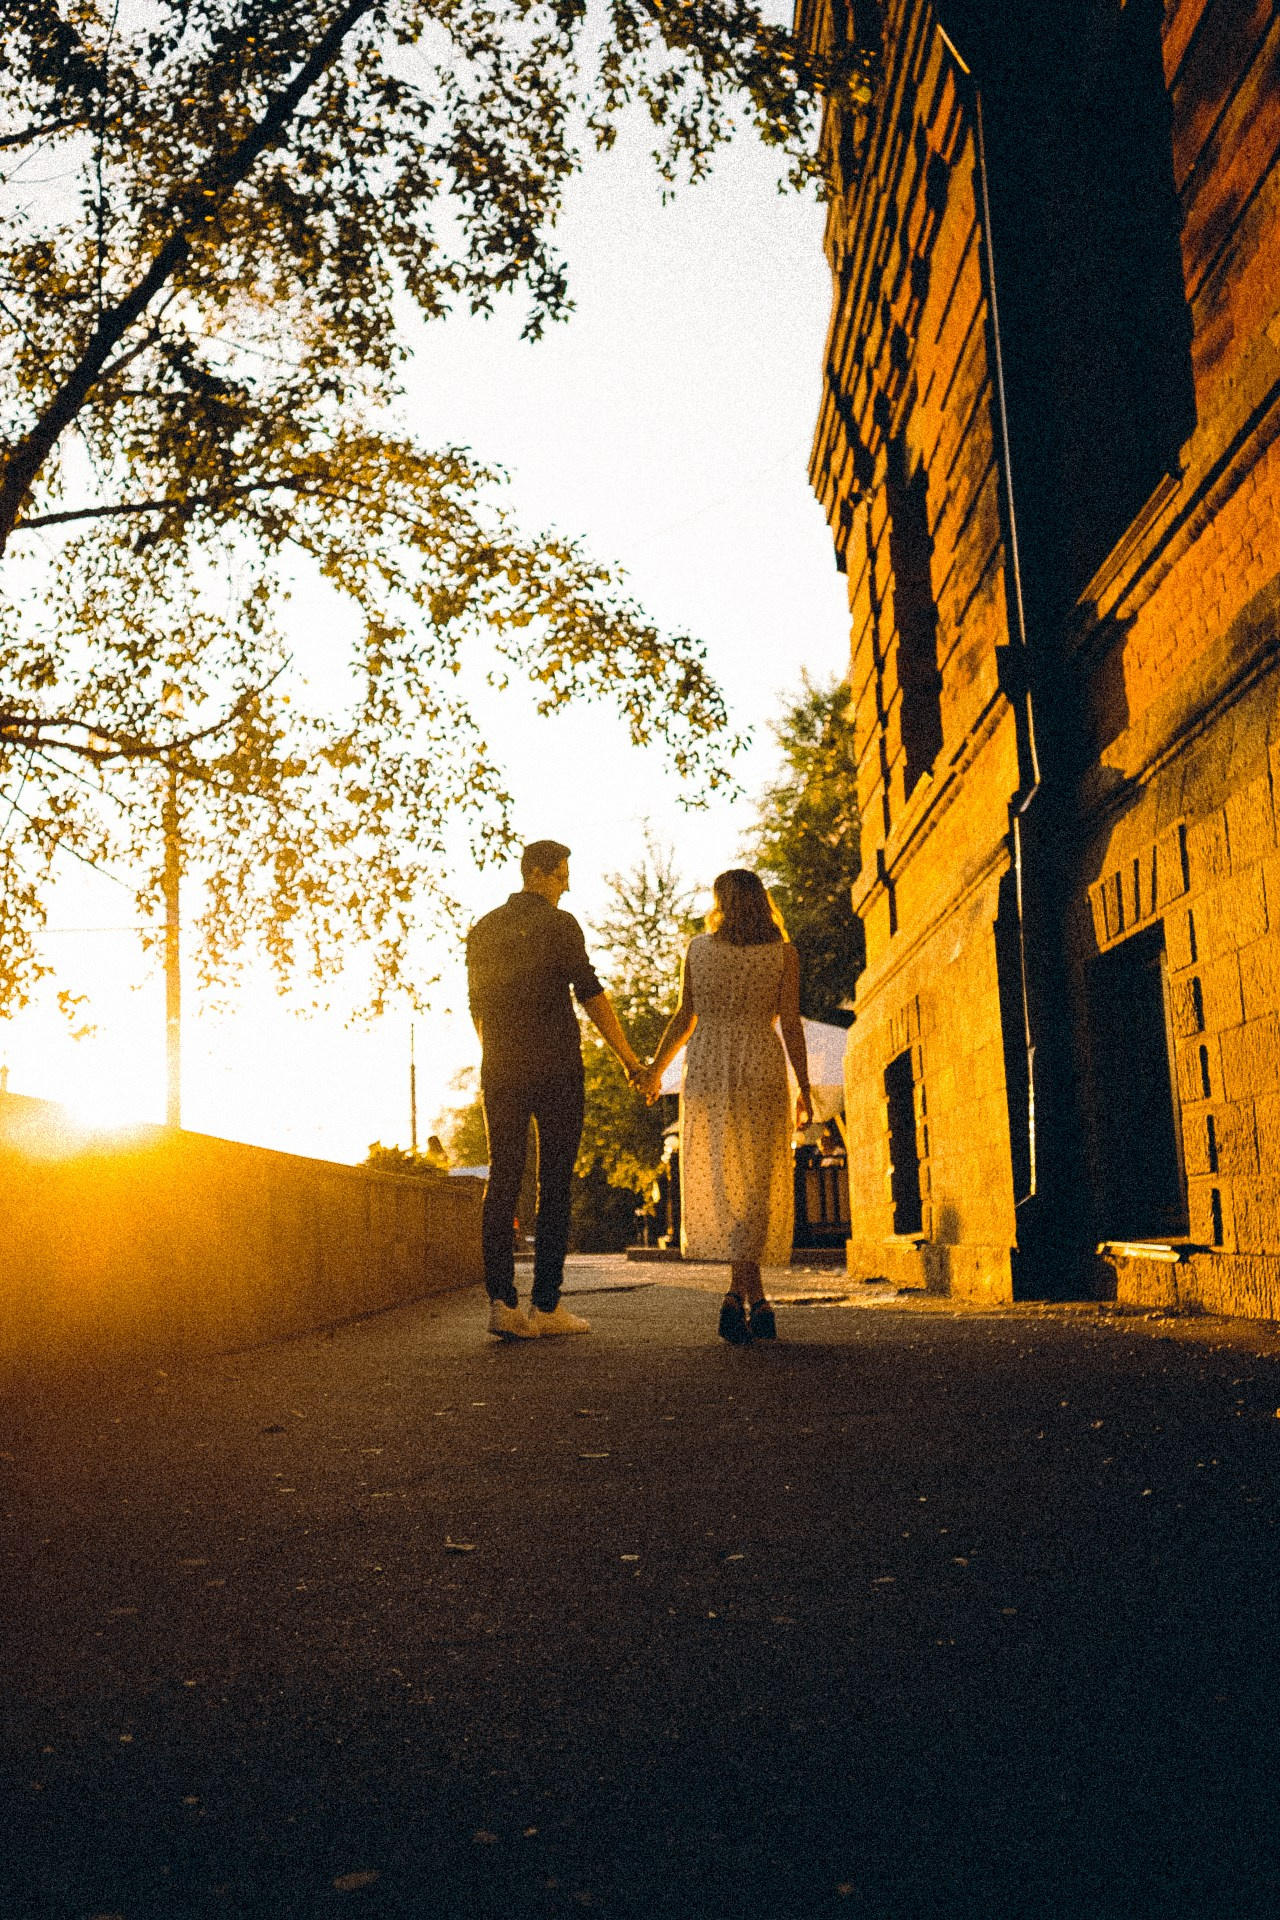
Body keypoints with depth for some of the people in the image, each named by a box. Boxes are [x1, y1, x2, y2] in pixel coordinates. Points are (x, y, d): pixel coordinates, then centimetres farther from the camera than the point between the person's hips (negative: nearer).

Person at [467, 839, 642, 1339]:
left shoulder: (482, 930, 13)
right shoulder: (558, 924, -4)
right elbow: (591, 994, -10)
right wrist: (629, 1059, -8)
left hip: (500, 1071, 5)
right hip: (555, 1067, -5)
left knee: (502, 1179, 5)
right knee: (554, 1182, 0)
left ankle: (501, 1301, -3)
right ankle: (546, 1305, 1)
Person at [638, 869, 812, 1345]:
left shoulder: (698, 948, 5)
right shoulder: (782, 952, 2)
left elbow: (685, 1017, 5)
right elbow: (790, 1024, -3)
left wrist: (654, 1069, 17)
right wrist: (804, 1088, 2)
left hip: (706, 1067, 1)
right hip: (761, 1070, -1)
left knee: (720, 1185, 8)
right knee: (755, 1186, 3)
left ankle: (754, 1298, 1)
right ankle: (737, 1293, -12)